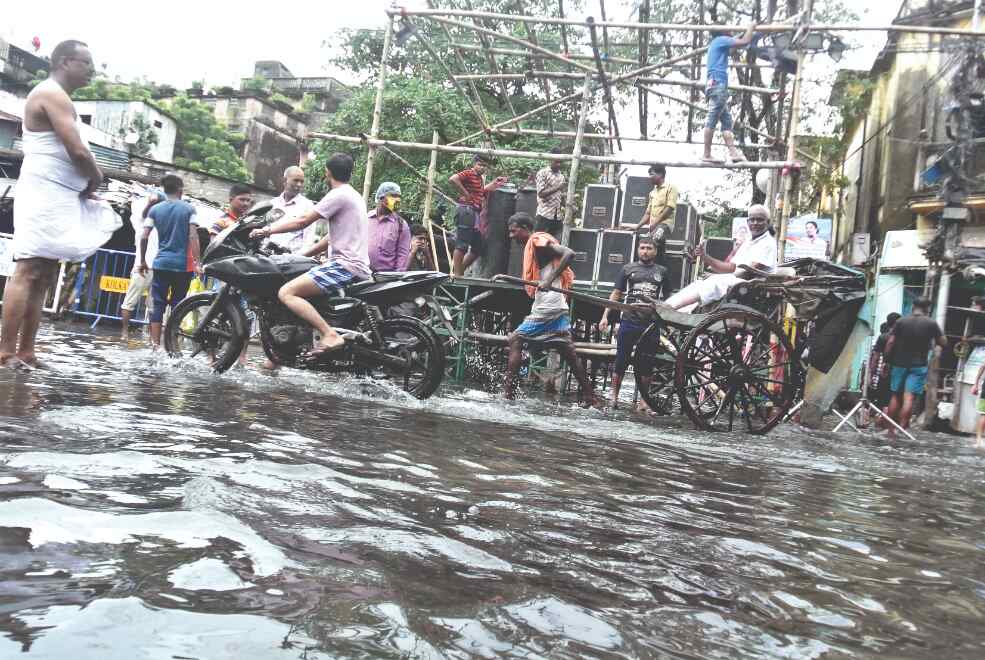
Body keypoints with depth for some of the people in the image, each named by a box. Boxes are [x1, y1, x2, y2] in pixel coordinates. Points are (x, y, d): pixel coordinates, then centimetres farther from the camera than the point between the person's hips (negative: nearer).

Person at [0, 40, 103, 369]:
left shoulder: (55, 97, 24)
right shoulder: (52, 94, -8)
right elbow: (77, 150, -17)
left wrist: (88, 182, 8)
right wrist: (96, 178, 0)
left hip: (56, 198, 10)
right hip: (46, 196, -10)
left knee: (43, 276, 7)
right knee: (27, 271, -13)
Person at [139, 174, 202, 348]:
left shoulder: (155, 209, 5)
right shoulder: (189, 209, -1)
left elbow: (144, 237, 1)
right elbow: (193, 237, -11)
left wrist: (143, 261, 11)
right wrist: (197, 262, -10)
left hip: (161, 263, 2)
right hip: (183, 265, -2)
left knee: (158, 304, 5)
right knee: (177, 305, 6)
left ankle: (155, 344, 0)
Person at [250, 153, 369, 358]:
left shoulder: (338, 195, -8)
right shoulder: (353, 195, 22)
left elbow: (303, 221, -13)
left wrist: (267, 230, -4)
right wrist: (302, 255, 26)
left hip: (346, 265, -10)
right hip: (358, 266, 10)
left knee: (286, 293, -19)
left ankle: (330, 335, -28)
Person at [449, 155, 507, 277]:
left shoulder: (480, 178, 20)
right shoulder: (468, 173, -8)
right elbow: (453, 179, -24)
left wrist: (494, 184, 24)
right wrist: (465, 193, -18)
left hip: (475, 213, 10)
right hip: (466, 210, -10)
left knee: (478, 247, 13)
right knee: (462, 245, -8)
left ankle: (459, 271, 20)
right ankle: (456, 275, -4)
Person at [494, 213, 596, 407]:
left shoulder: (538, 240, -8)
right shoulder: (533, 245, 20)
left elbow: (569, 254, -21)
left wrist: (550, 280, -28)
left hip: (547, 309, -10)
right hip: (556, 309, 10)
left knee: (515, 340, -6)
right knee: (568, 352, 9)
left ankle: (509, 391, -7)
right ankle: (588, 396, 11)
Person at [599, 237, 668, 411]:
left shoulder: (662, 271, 12)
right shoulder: (628, 269, 9)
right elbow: (616, 294, 9)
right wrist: (605, 316, 1)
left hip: (652, 325, 1)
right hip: (629, 322, -1)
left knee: (646, 364, 5)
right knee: (621, 360, 2)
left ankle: (643, 400, 15)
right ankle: (614, 397, 12)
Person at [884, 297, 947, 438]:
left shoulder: (900, 322, 0)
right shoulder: (931, 323, -2)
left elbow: (890, 343, -4)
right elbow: (943, 342, 2)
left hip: (899, 363, 2)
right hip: (919, 365, -2)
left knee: (895, 396, 11)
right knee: (909, 398, -6)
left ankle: (891, 429, 14)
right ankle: (902, 428, -14)